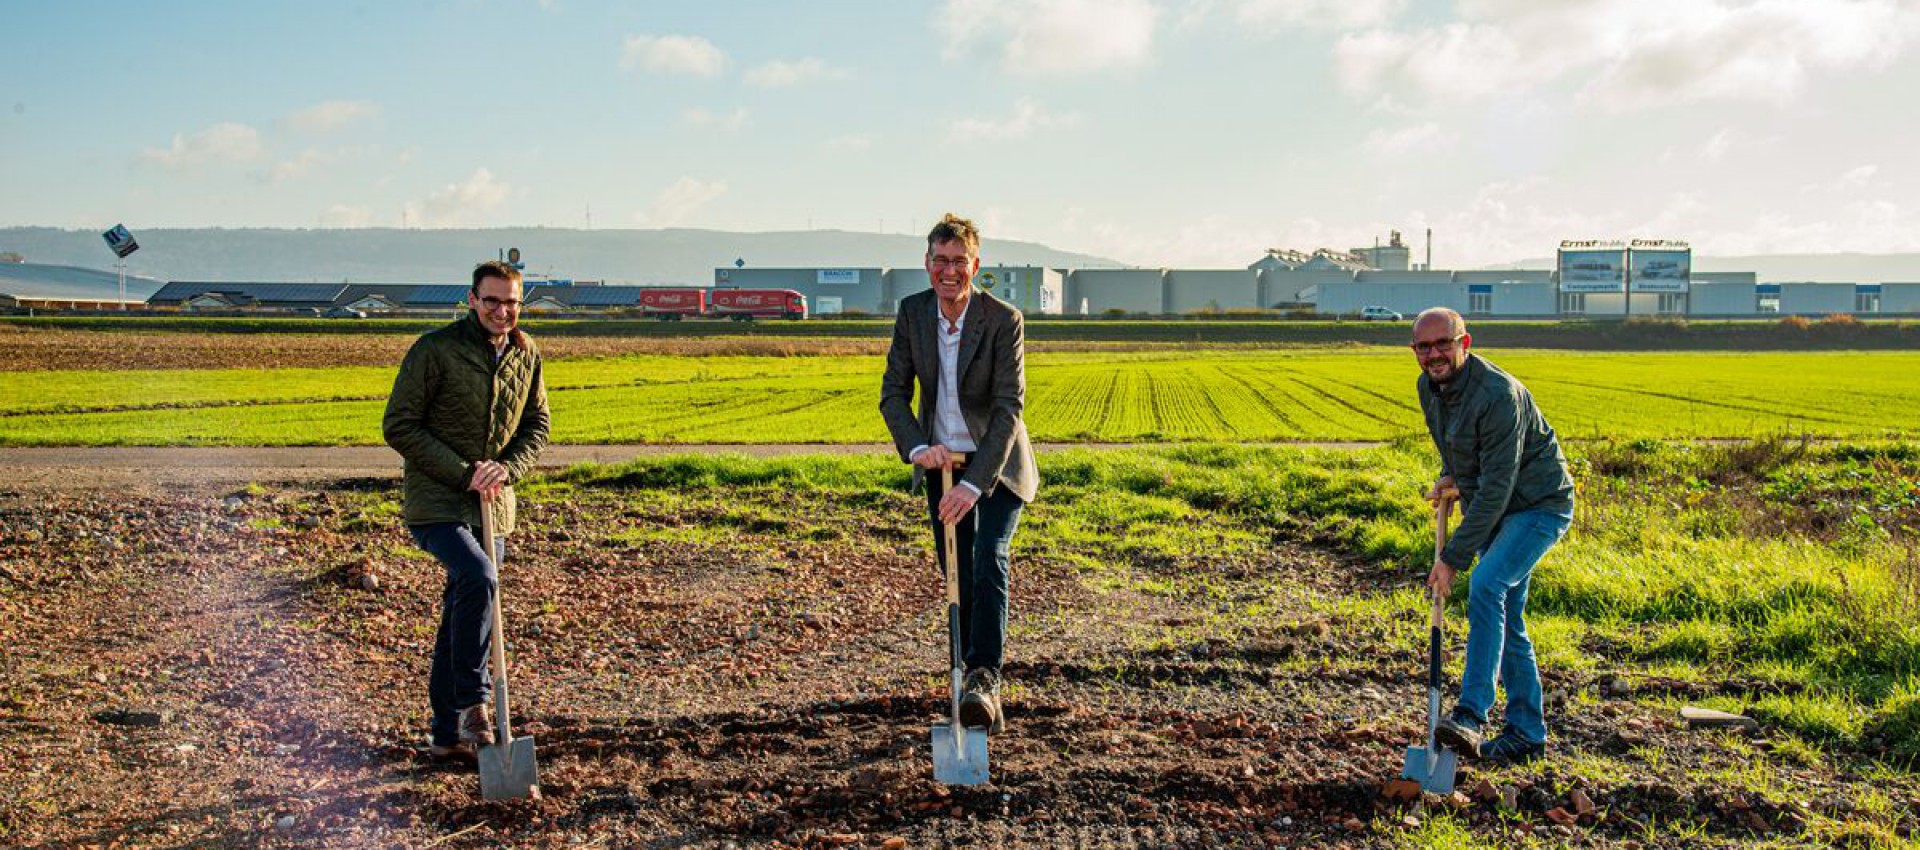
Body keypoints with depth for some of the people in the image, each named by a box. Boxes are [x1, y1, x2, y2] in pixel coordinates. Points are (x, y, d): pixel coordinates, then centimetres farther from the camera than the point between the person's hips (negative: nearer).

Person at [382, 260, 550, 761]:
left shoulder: (526, 355, 6)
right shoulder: (435, 350, -11)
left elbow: (536, 425, 12)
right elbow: (399, 427, -10)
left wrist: (507, 469, -8)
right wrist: (463, 472, -17)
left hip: (493, 507, 6)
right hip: (435, 502, -6)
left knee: (464, 610, 12)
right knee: (477, 579, -29)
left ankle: (449, 733, 23)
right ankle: (473, 703, -14)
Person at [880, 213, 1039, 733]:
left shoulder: (1004, 320, -21)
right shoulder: (913, 312, -8)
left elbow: (1008, 408, -25)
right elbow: (893, 393, -7)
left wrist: (975, 484, -35)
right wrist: (917, 448, -26)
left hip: (996, 464, -4)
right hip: (942, 461, 4)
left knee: (989, 560, -21)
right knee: (958, 578, 9)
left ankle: (985, 680, -23)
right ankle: (975, 682, 22)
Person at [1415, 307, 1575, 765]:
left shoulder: (1498, 395, -29)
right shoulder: (1429, 387, -2)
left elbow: (1495, 488, -30)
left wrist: (1453, 557, -30)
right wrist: (1451, 476, 4)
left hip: (1539, 505, -9)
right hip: (1492, 507, 9)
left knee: (1487, 586, -27)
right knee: (1506, 617, 9)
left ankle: (1470, 716, -29)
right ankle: (1527, 734, 18)